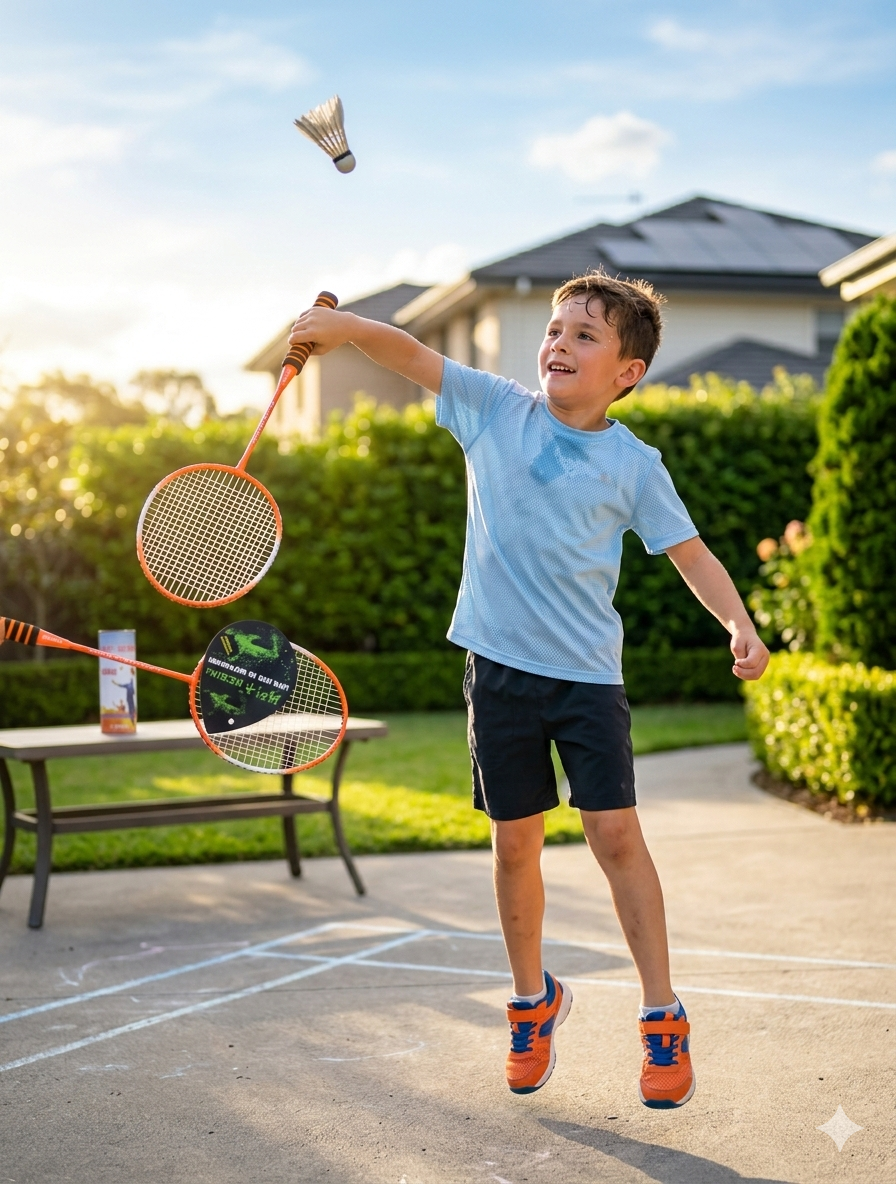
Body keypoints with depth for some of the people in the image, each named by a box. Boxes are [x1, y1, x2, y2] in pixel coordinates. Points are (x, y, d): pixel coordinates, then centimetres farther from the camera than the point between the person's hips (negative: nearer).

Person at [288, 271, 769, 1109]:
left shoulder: (634, 465, -1)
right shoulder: (495, 409, 2)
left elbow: (689, 552, 3)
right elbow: (413, 357, -2)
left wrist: (739, 624, -12)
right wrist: (345, 326, -20)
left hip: (587, 671, -1)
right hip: (499, 663, 2)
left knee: (615, 832, -7)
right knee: (515, 843, 7)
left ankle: (661, 1017, 7)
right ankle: (533, 1001, 28)